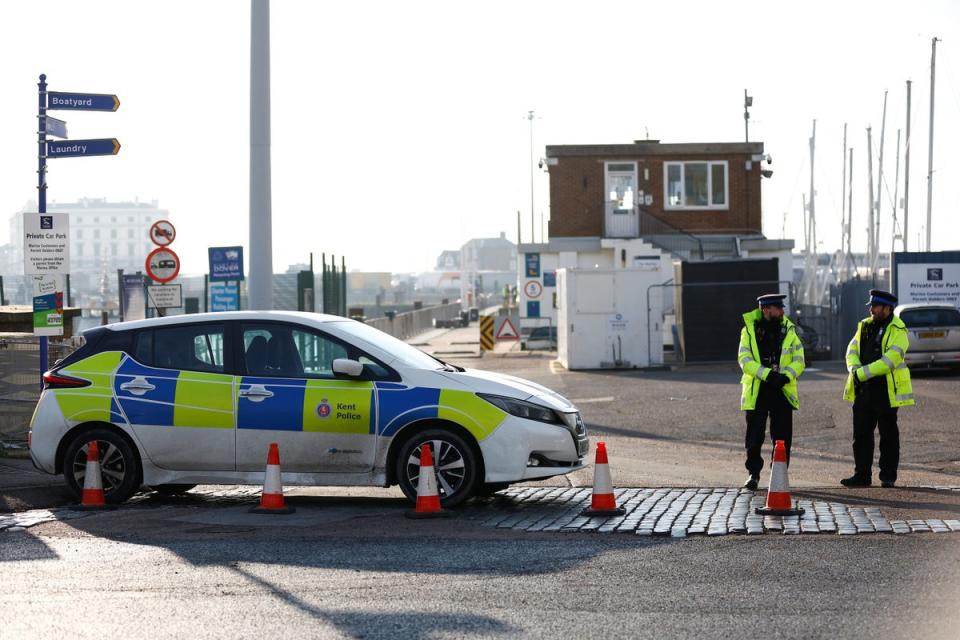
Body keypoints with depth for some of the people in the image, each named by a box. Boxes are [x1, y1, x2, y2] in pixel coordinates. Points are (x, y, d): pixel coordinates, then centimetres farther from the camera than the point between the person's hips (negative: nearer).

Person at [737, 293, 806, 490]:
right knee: (754, 435, 1)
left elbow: (799, 361, 3)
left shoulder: (788, 330, 6)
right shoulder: (749, 330, 0)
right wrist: (767, 374, -21)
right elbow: (744, 359, -9)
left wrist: (786, 376, -16)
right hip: (756, 391, -2)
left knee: (782, 437, 3)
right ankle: (753, 474, 11)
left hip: (782, 390, 2)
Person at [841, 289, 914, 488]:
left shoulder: (897, 330, -9)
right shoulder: (865, 326, 14)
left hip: (886, 391, -7)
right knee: (861, 434, 7)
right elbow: (852, 350, 9)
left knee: (888, 435, 2)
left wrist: (863, 373, -20)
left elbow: (891, 360, -19)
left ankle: (888, 476, 9)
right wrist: (855, 370, -12)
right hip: (863, 390, 7)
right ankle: (862, 475, 12)